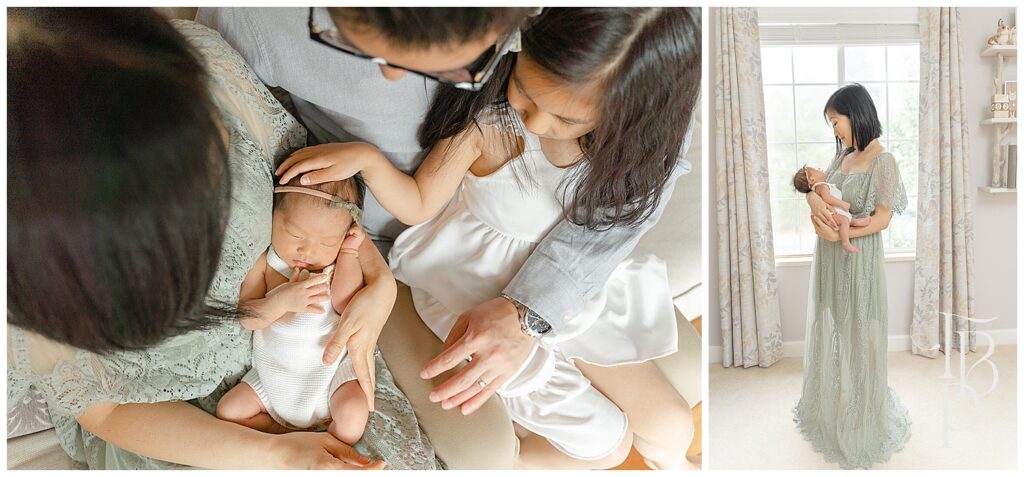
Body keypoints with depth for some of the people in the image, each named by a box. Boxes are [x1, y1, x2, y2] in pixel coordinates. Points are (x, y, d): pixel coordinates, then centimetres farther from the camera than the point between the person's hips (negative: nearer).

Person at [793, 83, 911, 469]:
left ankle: (860, 418, 24)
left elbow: (882, 219, -15)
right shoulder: (843, 156, 7)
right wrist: (814, 200, -17)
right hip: (830, 257, 7)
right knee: (830, 333, 18)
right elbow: (815, 184, 5)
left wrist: (838, 233, -23)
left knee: (857, 336, 6)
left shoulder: (883, 161, -14)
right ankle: (829, 405, 37)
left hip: (858, 259, -7)